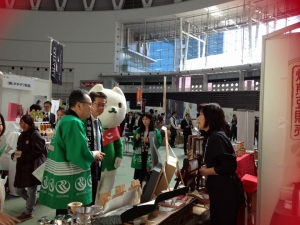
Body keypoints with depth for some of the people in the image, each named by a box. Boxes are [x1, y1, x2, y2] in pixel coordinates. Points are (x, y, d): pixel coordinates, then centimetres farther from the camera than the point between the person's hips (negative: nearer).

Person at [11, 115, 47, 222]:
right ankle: (32, 202, 39)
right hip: (23, 166, 9)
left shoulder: (36, 135, -12)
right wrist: (14, 155, -2)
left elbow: (36, 152, -18)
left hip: (33, 166, -9)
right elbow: (19, 150, 21)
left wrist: (20, 160, -17)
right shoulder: (22, 136, 15)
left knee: (31, 189, 2)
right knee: (19, 190, 15)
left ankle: (28, 212, 17)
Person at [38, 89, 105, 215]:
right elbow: (79, 154, -25)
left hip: (62, 180, 10)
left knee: (63, 216, 19)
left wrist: (91, 155, 9)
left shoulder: (64, 120, 13)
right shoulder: (74, 122, -19)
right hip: (69, 182, -10)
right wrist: (94, 155, -6)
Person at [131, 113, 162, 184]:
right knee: (138, 176, 5)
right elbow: (133, 143, 13)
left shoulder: (156, 131, -1)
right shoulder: (138, 130, 9)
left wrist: (149, 141, -16)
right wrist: (136, 139, -7)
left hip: (150, 157, -3)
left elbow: (158, 143, -5)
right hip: (139, 156, 3)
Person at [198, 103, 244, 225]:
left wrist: (206, 171, -16)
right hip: (219, 191, 10)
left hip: (226, 192, -10)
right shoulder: (211, 136, 10)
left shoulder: (217, 137, -21)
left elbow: (229, 166, -27)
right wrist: (202, 167, 3)